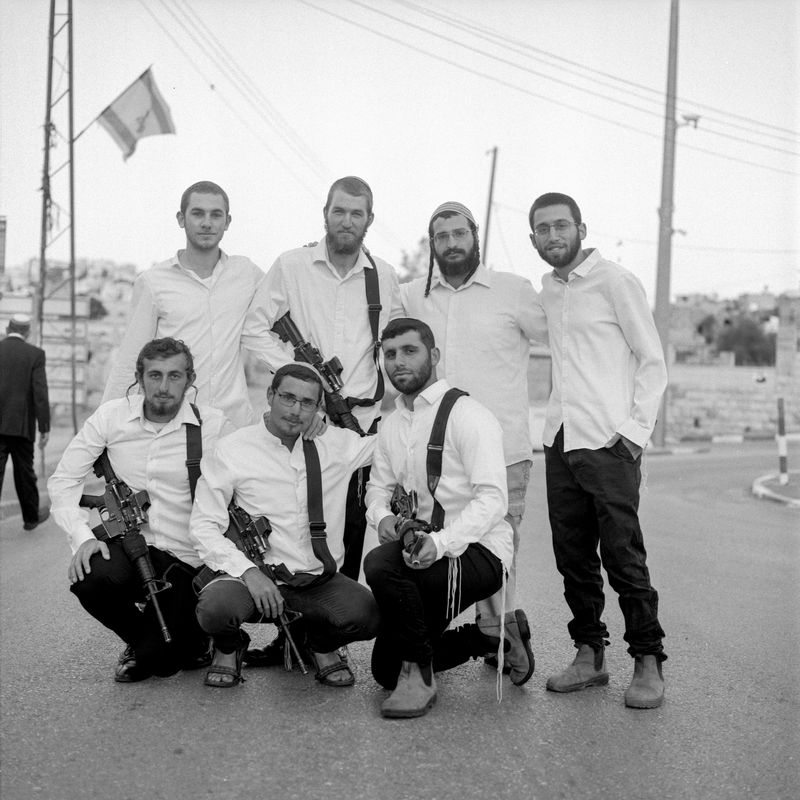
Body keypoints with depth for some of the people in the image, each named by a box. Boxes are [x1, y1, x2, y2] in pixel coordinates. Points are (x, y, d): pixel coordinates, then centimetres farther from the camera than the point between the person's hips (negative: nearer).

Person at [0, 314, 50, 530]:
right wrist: (44, 427, -6)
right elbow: (40, 392, -9)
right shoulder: (35, 354, -4)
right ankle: (31, 516, 28)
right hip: (21, 424, -1)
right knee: (24, 472, 13)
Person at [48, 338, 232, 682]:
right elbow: (63, 480, 2)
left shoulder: (213, 425, -5)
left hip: (183, 559, -2)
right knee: (90, 580, -32)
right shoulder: (112, 416, -1)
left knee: (159, 662, -16)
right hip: (124, 542, 2)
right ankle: (142, 638, 4)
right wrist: (82, 536, -14)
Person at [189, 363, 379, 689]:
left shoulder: (336, 444, 7)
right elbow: (204, 527, -5)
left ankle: (321, 643, 12)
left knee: (367, 613, -27)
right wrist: (248, 571, -18)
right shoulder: (232, 451, -2)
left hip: (320, 580, 2)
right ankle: (229, 647, 8)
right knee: (215, 608, -34)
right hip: (257, 576, -2)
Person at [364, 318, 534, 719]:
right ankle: (495, 634, 22)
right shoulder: (390, 426, 12)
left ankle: (418, 676, -15)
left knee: (381, 564, -33)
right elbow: (378, 487, 15)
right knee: (386, 669, 8)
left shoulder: (467, 415, -12)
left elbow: (492, 497, -20)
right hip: (423, 550, 8)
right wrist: (384, 518, -10)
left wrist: (440, 542, -34)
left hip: (478, 550, -8)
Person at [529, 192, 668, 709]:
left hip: (609, 441, -6)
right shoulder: (548, 288, 16)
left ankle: (648, 663, 5)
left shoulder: (615, 282, -3)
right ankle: (590, 655, 19)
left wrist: (635, 429, -13)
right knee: (573, 556, 8)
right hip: (561, 440, 6)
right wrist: (558, 419, 11)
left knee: (623, 557, -6)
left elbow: (653, 361, -4)